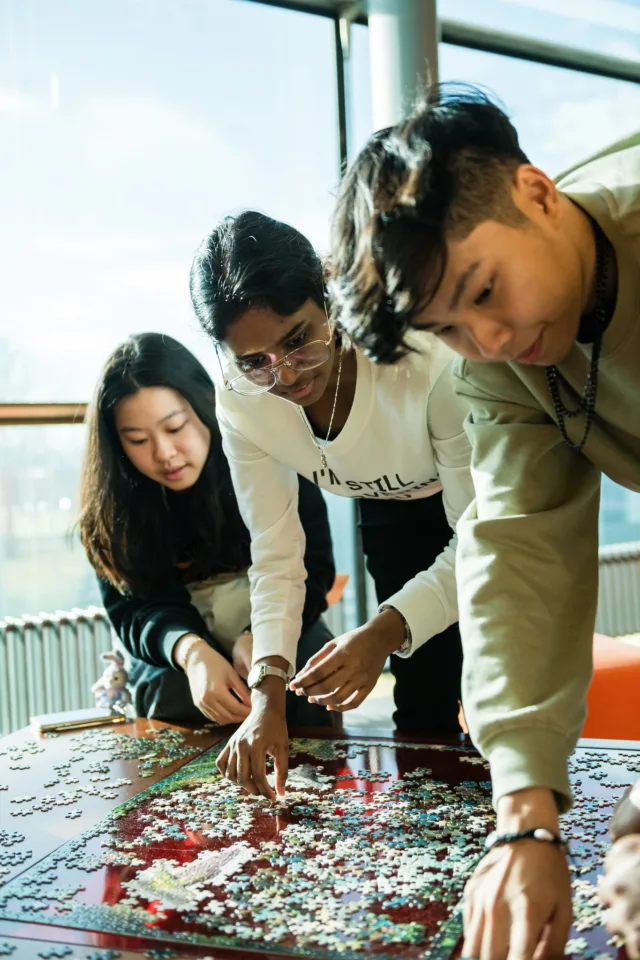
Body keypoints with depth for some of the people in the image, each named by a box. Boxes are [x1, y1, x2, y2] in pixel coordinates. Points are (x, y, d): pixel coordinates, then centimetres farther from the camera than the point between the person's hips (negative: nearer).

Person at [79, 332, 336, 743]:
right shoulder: (113, 501, -8)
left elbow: (310, 567, -12)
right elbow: (132, 606, -12)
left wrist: (261, 639, -33)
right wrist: (191, 651, -36)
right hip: (176, 659, 1)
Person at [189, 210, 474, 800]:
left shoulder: (425, 357, -41)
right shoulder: (241, 399, -26)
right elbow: (277, 556, -18)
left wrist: (384, 631, -45)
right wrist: (269, 691, -30)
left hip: (484, 495, -3)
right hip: (391, 507, 4)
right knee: (421, 698, 6)